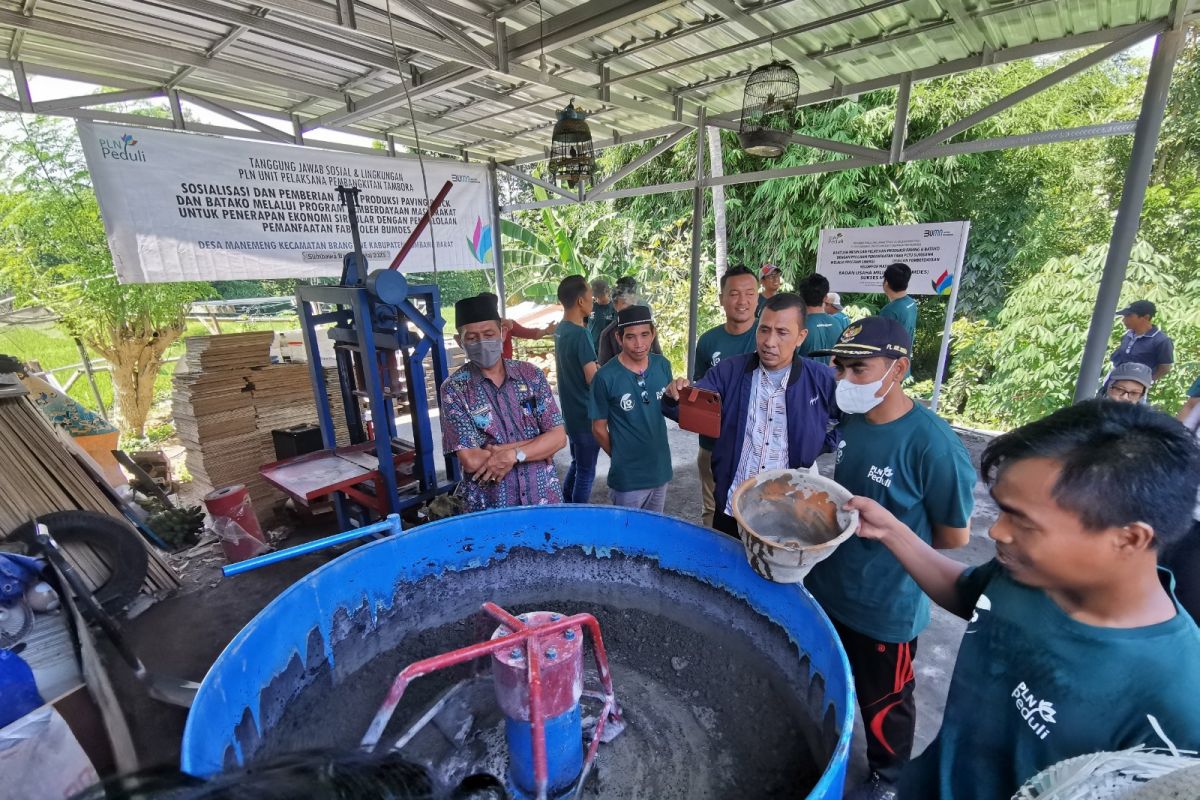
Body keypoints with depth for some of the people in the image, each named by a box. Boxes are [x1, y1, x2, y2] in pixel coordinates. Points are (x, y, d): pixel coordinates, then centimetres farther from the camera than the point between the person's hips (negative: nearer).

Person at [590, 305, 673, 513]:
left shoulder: (663, 366, -3)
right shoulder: (606, 377, -19)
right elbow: (599, 428, -7)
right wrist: (621, 457, 2)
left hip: (661, 469, 5)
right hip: (627, 477, -5)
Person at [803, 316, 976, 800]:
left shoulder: (933, 445, -27)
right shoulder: (849, 423, -7)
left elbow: (955, 536, -15)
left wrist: (888, 537, -7)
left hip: (886, 607, -6)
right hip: (826, 588, 6)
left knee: (884, 703, 20)